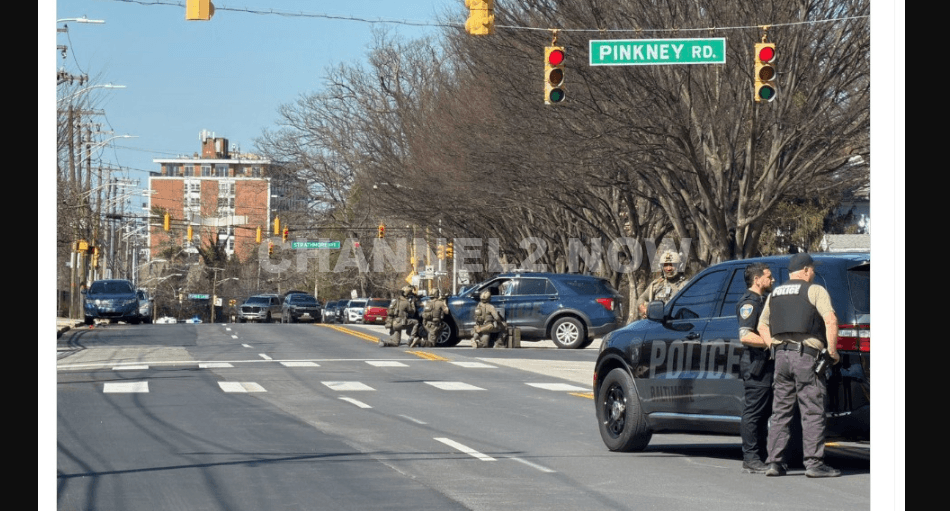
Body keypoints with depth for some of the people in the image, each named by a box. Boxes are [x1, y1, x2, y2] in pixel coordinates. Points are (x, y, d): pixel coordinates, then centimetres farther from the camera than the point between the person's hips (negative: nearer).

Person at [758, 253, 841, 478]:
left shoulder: (775, 294, 17)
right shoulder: (815, 290, -2)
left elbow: (762, 326, 21)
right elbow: (830, 320, -15)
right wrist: (832, 351, -8)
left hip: (781, 355, 6)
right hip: (806, 356, -6)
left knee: (780, 412, 10)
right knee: (812, 412, -4)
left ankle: (775, 462, 7)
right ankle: (814, 463, -7)